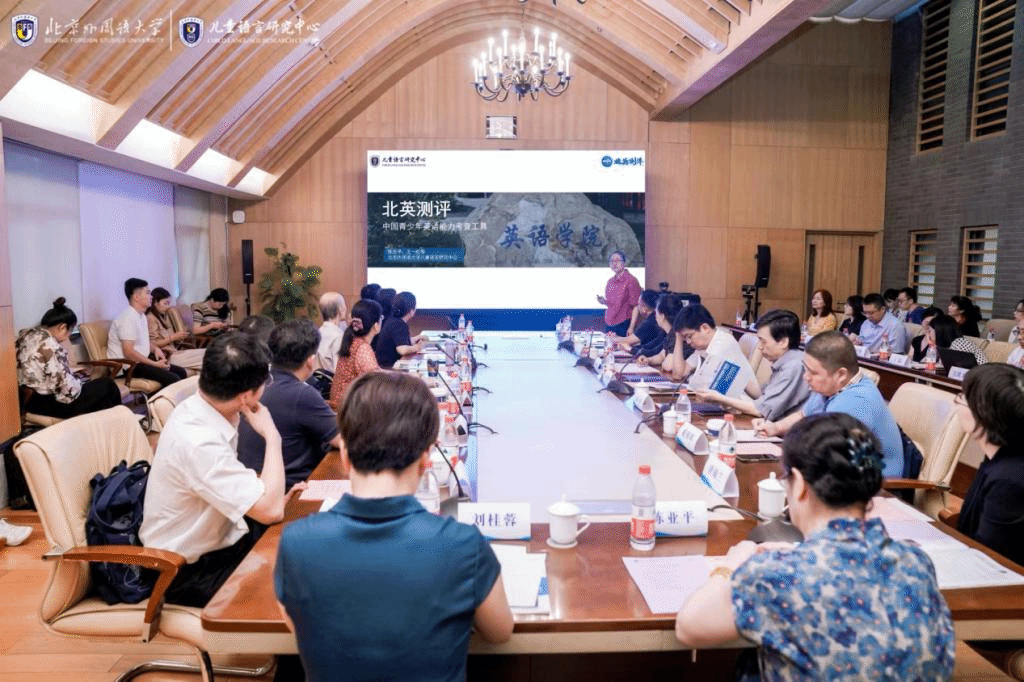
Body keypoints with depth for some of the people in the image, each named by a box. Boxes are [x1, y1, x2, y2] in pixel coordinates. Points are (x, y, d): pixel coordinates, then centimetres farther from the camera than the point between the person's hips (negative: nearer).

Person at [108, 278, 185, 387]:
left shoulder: (141, 316, 15)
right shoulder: (128, 318, -18)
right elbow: (129, 352, -23)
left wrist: (155, 349, 5)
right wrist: (155, 364, -18)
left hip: (141, 360, 10)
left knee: (181, 372, 1)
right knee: (172, 379, -25)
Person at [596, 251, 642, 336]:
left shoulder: (631, 280, -9)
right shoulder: (610, 281, 12)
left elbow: (635, 307, -10)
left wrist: (631, 329, -15)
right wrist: (605, 302, 2)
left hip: (624, 324, -6)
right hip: (609, 324, 6)